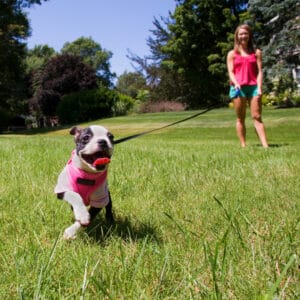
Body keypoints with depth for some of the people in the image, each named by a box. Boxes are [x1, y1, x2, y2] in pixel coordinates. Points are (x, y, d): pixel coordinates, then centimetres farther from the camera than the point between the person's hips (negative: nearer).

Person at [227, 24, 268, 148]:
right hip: (238, 88, 0)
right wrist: (236, 84, -18)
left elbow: (259, 71, 5)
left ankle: (265, 145, -12)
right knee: (240, 118, 2)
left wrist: (259, 87, -9)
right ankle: (243, 145, 5)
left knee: (257, 117, -5)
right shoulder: (232, 54, 10)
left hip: (253, 87, 0)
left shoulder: (256, 52, 12)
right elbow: (230, 71, 1)